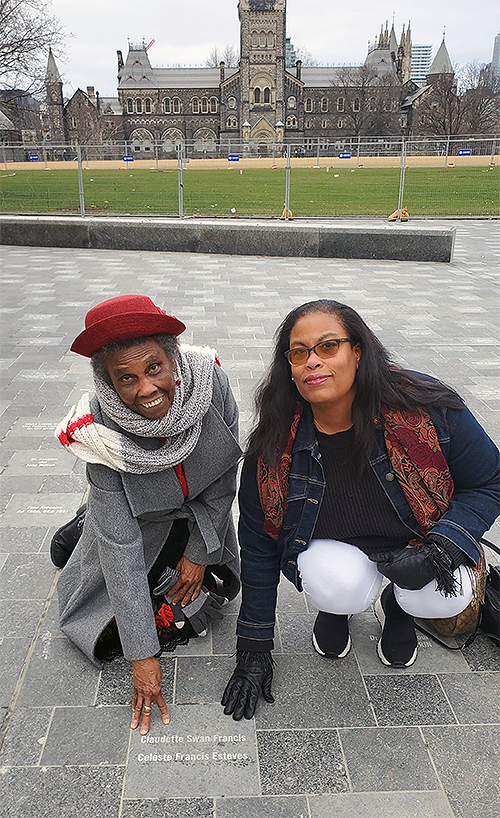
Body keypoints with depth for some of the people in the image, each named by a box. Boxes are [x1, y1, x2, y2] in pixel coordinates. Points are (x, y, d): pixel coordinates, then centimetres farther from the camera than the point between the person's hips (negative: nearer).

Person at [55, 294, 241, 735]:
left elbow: (226, 472, -15)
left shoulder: (210, 380, -31)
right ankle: (85, 523, 25)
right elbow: (121, 545, -31)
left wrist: (199, 552, -9)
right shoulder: (100, 433, -34)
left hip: (202, 512, 2)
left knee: (211, 593, 10)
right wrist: (142, 655, -28)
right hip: (139, 518, -2)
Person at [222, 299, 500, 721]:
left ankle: (397, 606, 12)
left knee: (446, 599, -28)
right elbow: (259, 545, -10)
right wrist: (254, 650, -6)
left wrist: (439, 550, -25)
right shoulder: (275, 446, -20)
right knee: (336, 587, -33)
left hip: (420, 545, 1)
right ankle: (336, 606, 9)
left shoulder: (427, 408, -24)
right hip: (331, 549, 0)